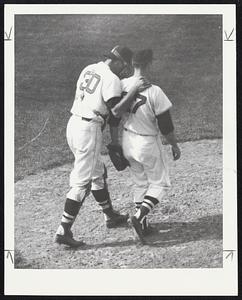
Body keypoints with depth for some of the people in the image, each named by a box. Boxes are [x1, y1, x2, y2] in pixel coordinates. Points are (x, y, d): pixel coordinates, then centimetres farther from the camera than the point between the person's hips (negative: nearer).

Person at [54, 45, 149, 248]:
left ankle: (110, 215, 38)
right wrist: (134, 89, -21)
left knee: (98, 172, 23)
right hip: (89, 130, -9)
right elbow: (115, 110, -23)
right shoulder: (112, 79, -13)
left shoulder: (88, 69, 13)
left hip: (73, 124, 9)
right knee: (82, 182, -4)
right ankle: (63, 231, -5)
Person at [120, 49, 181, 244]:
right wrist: (175, 145, -2)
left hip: (128, 142, 6)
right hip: (148, 144, -6)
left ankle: (143, 226, 22)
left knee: (140, 183, 20)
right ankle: (140, 217, -9)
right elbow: (166, 126, -17)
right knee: (160, 183, 11)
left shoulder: (122, 85, -8)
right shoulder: (154, 92, -24)